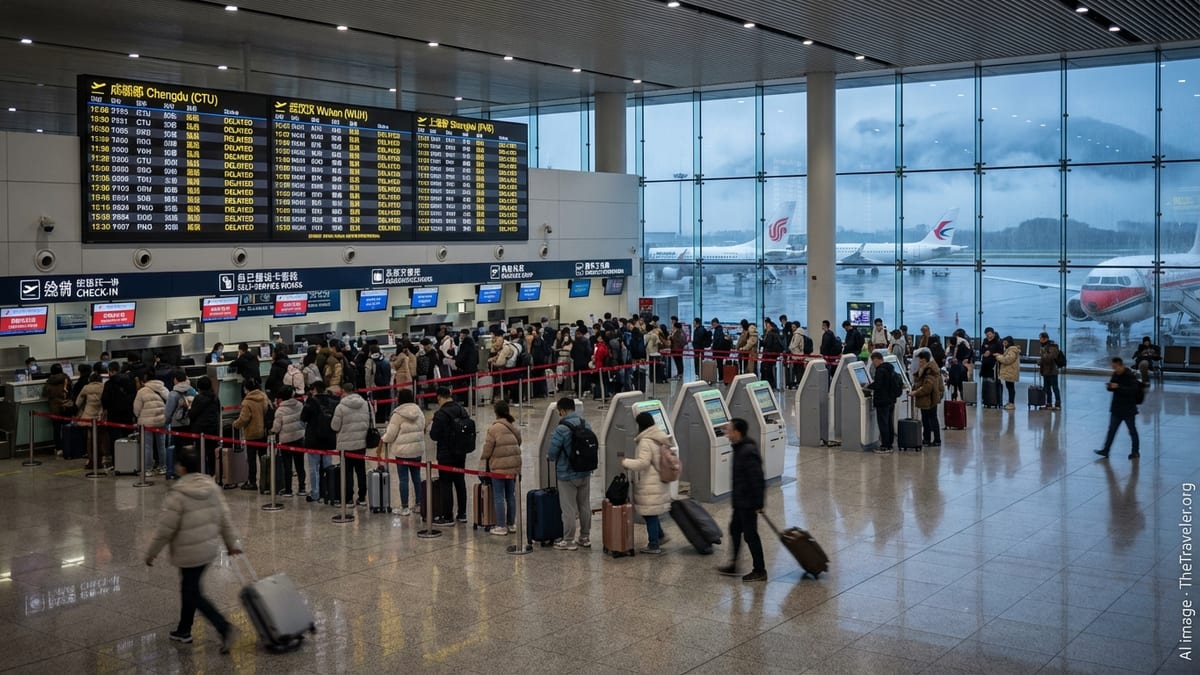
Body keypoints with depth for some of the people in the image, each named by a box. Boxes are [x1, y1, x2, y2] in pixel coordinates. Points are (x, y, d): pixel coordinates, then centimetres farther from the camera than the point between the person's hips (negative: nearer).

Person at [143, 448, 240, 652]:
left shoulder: (178, 494, -19)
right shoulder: (212, 487, 2)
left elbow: (165, 529, -15)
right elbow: (224, 518, 7)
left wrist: (151, 553, -3)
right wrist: (232, 543, 16)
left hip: (189, 552, -7)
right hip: (210, 548, 7)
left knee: (192, 593, 2)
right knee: (190, 588, 21)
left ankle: (223, 627, -12)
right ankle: (184, 630, 32)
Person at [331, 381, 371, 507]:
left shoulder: (341, 407, -13)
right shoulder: (365, 404, 1)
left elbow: (335, 427, -8)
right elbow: (370, 422, 7)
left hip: (346, 444, -4)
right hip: (362, 443, 4)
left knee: (347, 471, 4)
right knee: (361, 470, 10)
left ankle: (347, 499, 4)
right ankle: (362, 498, 13)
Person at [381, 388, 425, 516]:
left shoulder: (397, 414, -13)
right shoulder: (419, 412, 5)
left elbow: (390, 434, -11)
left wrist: (382, 439, 9)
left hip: (402, 451, -5)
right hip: (418, 450, 5)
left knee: (403, 479, 0)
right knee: (416, 477, 13)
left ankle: (405, 507, 4)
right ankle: (419, 504, 18)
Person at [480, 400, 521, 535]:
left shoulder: (494, 428, -14)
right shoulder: (515, 427, 6)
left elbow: (487, 450, -11)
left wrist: (483, 460, 7)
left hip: (499, 467, -6)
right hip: (514, 465, 7)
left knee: (499, 497, 0)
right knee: (511, 496, 14)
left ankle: (501, 526, 2)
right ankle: (511, 524, 20)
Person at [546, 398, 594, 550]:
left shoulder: (561, 429, -21)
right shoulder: (586, 425, 1)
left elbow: (552, 453, -19)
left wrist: (549, 457, 3)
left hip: (567, 475, -7)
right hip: (585, 473, 7)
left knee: (569, 509, 3)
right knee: (585, 506, 16)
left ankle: (568, 541, 10)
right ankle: (585, 537, 26)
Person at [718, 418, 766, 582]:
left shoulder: (747, 452, -25)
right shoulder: (742, 448, 9)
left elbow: (757, 479, -27)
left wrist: (758, 503, -24)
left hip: (748, 503, -11)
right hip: (741, 501, 11)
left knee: (750, 535, -1)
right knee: (735, 530, 18)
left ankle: (759, 571, 10)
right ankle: (732, 566, 29)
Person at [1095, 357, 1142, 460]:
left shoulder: (1130, 376, -17)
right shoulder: (1115, 375, 4)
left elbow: (1132, 390, -29)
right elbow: (1111, 388, 13)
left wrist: (1118, 387, -33)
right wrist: (1110, 386, -11)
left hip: (1128, 410, -7)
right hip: (1116, 408, 7)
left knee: (1132, 431, 8)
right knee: (1111, 430, 9)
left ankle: (1135, 452, 19)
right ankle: (1105, 450, 13)